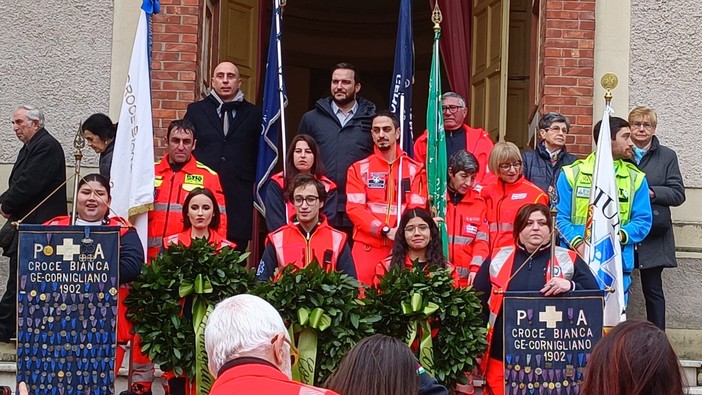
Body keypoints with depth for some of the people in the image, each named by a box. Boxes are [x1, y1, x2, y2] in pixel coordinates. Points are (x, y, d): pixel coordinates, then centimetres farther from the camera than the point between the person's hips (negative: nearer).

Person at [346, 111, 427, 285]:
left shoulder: (414, 169, 8)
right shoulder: (359, 169, 8)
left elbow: (417, 208, 1)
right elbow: (354, 208, -2)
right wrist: (385, 230, -14)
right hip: (367, 247, 0)